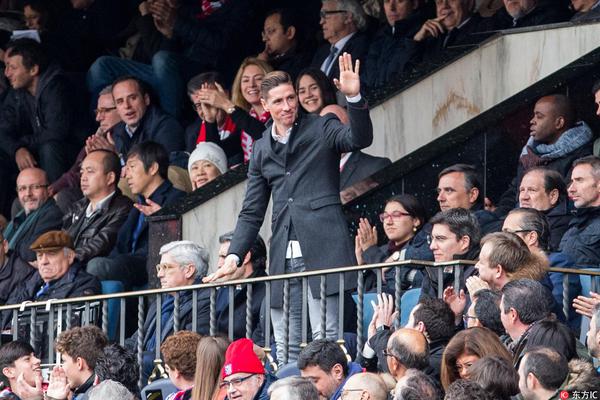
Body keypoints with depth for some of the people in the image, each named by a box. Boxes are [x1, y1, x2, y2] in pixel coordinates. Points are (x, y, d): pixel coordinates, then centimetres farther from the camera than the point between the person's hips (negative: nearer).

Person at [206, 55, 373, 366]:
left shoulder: (321, 129, 6)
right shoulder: (262, 149, 19)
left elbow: (359, 139, -15)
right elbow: (252, 212, 21)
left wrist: (354, 97, -30)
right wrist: (234, 256, 10)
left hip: (322, 249, -5)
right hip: (283, 256, 5)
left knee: (324, 338, -12)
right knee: (286, 348, 2)